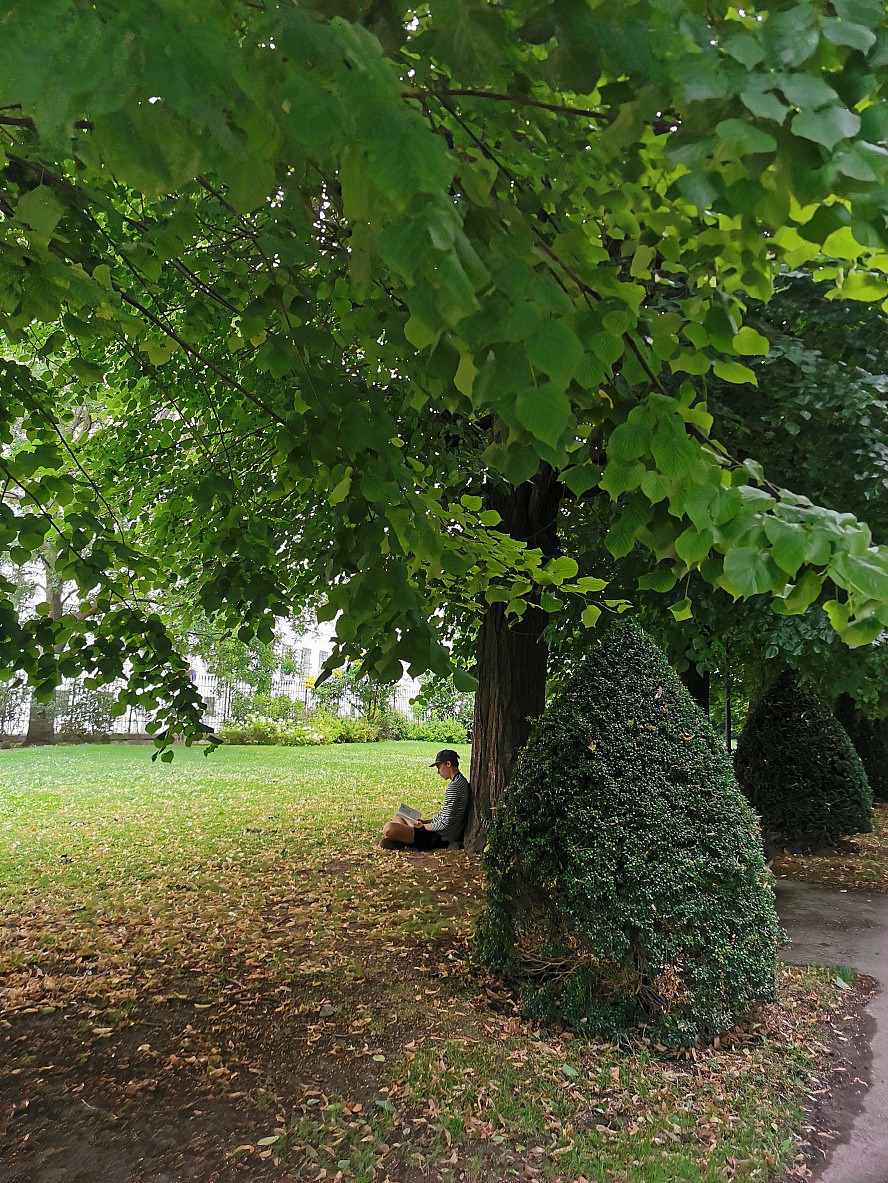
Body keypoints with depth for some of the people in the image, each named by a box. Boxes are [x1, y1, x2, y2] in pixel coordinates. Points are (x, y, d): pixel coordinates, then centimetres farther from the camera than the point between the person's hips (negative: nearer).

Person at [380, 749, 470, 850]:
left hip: (441, 838, -11)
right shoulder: (462, 782, 11)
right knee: (398, 817, 24)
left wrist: (423, 826, -8)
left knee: (389, 828, -25)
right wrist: (422, 822, 12)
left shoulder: (454, 787, -21)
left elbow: (445, 824, -23)